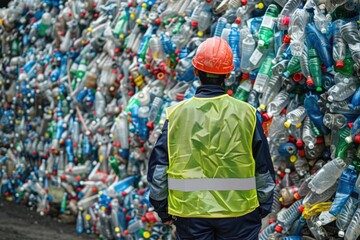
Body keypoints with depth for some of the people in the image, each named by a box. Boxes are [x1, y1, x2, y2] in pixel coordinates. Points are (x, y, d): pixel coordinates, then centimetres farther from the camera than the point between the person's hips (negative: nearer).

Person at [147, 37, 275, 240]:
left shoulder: (176, 115, -4)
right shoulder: (247, 114, -5)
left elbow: (158, 168, 0)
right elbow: (264, 170, 2)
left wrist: (163, 210, 12)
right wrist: (264, 207, 15)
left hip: (190, 215, 1)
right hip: (239, 213, 0)